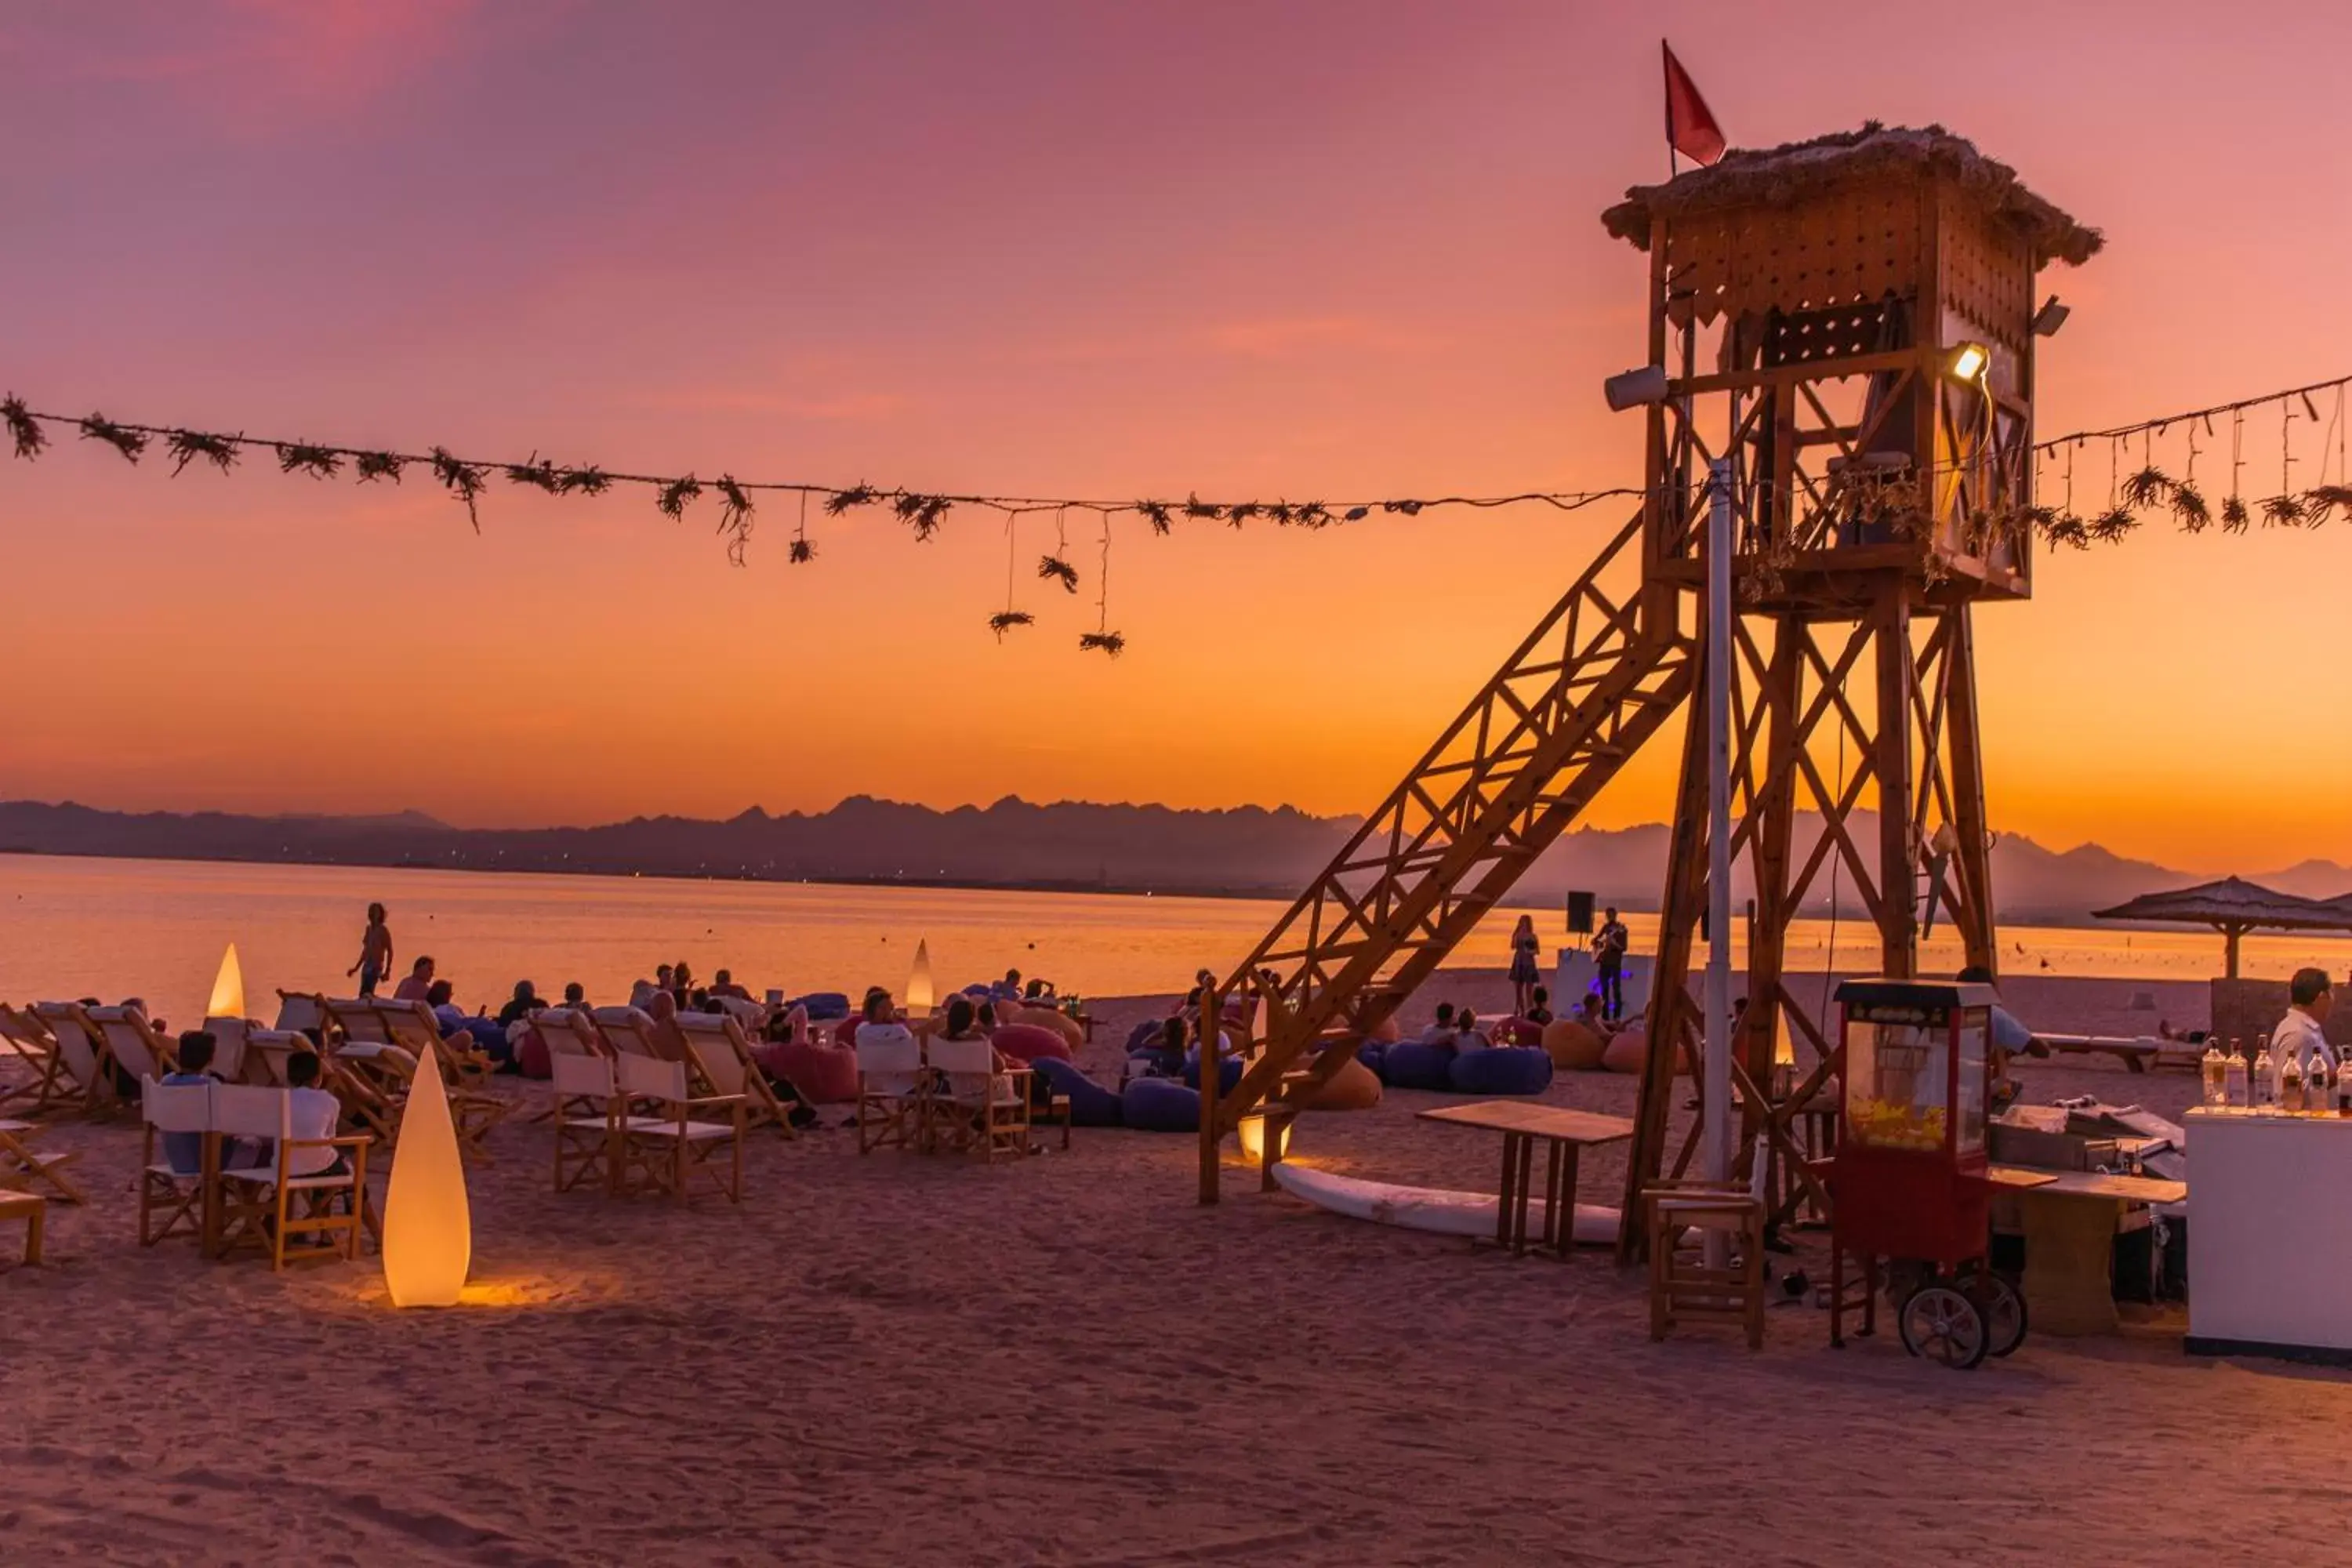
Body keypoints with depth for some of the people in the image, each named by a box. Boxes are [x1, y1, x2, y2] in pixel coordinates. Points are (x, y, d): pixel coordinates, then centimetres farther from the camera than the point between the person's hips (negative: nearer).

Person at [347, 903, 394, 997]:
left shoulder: (383, 931, -8)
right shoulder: (369, 929, 12)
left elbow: (390, 951, -9)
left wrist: (387, 971, -15)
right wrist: (356, 968, 24)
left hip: (376, 967, -8)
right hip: (367, 966, 8)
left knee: (366, 994, -18)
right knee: (363, 994, 6)